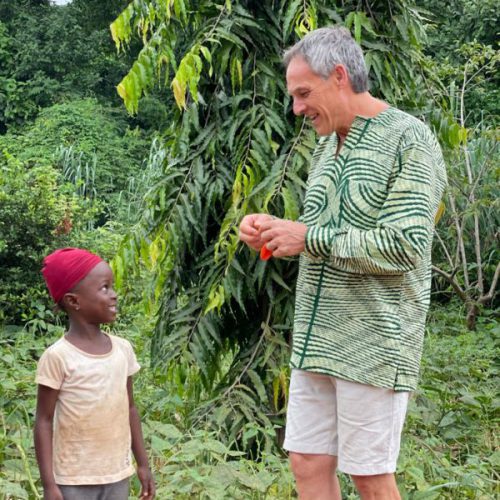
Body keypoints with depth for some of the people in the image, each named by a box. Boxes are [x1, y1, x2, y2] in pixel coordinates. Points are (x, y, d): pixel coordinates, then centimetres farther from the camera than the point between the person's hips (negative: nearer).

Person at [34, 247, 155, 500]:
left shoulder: (123, 349, 2)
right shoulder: (58, 357, -14)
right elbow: (44, 421, -9)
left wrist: (142, 464, 13)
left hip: (117, 475, 5)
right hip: (75, 479, -5)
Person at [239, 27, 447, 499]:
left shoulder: (408, 139, -11)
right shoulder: (327, 146, 14)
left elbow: (405, 245, -19)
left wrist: (307, 237, -16)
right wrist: (273, 229, 3)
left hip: (373, 342, -7)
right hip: (315, 338, 7)